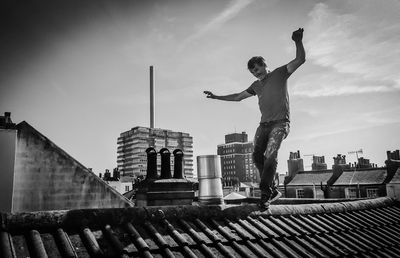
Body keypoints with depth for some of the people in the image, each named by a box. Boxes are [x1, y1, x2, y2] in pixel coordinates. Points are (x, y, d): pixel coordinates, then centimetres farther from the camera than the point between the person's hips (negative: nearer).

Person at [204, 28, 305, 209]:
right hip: (264, 124, 6)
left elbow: (300, 60, -2)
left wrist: (298, 42, -18)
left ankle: (266, 193, -20)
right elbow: (238, 97, 28)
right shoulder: (256, 85, 21)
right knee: (257, 157, -7)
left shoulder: (279, 74, 7)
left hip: (280, 123, -6)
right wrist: (217, 97, 27)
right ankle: (273, 191, 2)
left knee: (270, 155, -22)